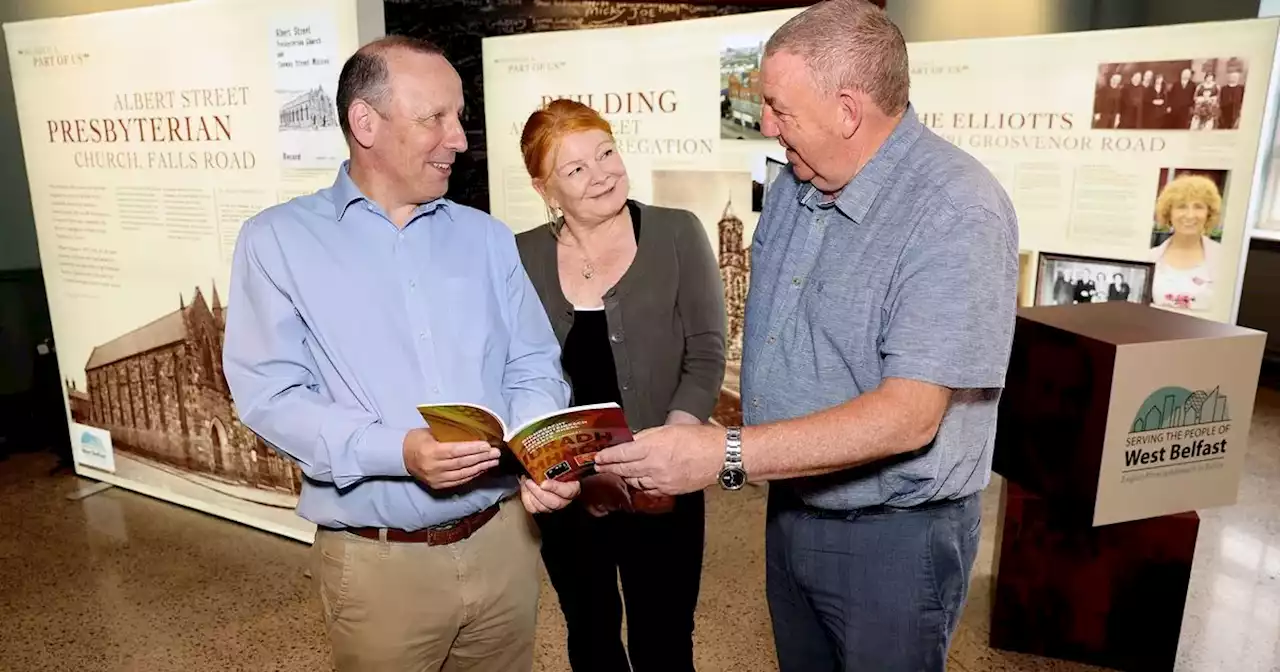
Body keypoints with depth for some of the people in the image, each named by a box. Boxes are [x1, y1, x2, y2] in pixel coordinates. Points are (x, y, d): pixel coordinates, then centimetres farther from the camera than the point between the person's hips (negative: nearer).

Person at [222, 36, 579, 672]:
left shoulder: (487, 237, 7)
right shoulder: (277, 240, -3)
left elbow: (534, 370, 4)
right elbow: (271, 395, -11)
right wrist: (397, 452, -25)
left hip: (502, 539, 4)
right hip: (379, 562, -3)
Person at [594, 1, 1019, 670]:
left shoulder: (957, 213, -24)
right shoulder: (794, 183, 1)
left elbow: (908, 417, -29)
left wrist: (726, 455, -33)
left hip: (893, 537, -6)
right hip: (789, 510, 7)